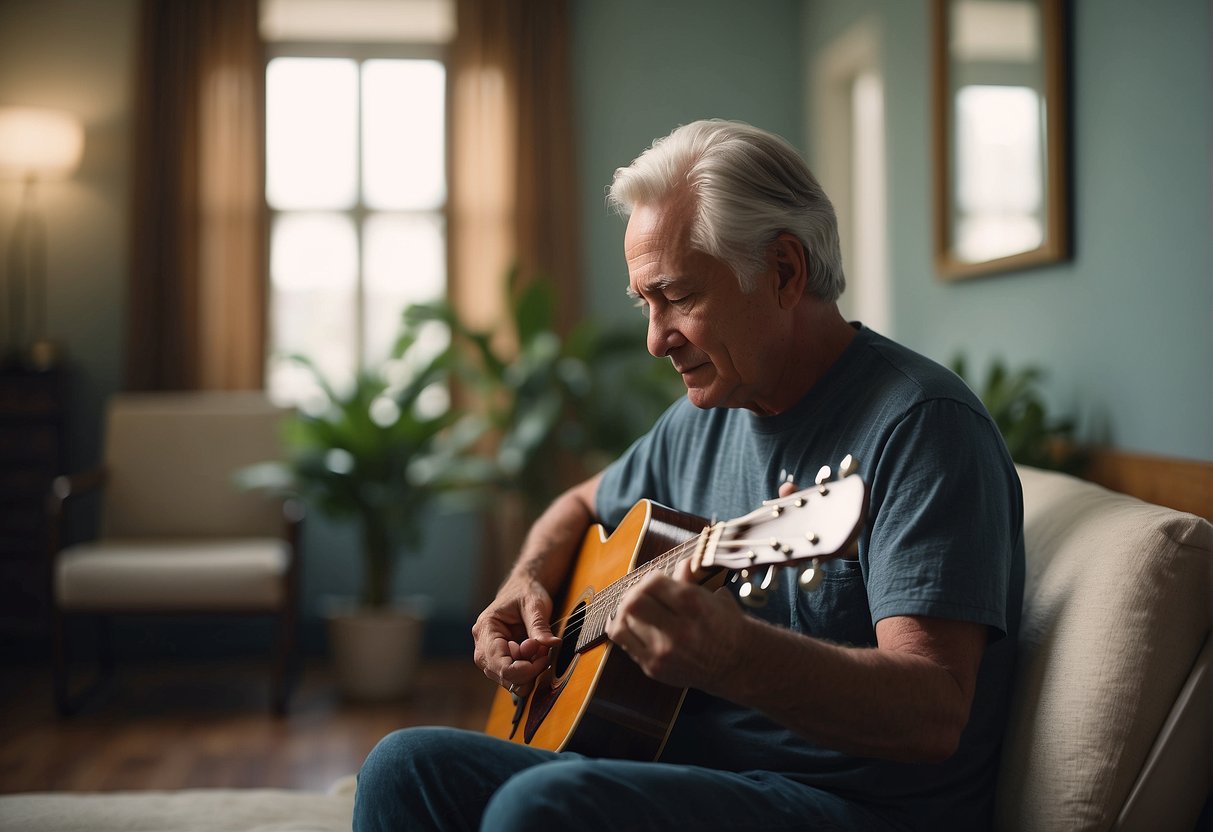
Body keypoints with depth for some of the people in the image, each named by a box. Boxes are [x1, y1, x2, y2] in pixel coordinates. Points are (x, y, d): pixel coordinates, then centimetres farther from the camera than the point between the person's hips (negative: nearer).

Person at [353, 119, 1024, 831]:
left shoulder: (918, 423, -15)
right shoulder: (705, 415, 11)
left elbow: (935, 715, -25)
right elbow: (584, 505, 30)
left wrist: (731, 656, -42)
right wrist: (529, 583, 7)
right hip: (689, 771, 8)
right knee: (407, 766, -7)